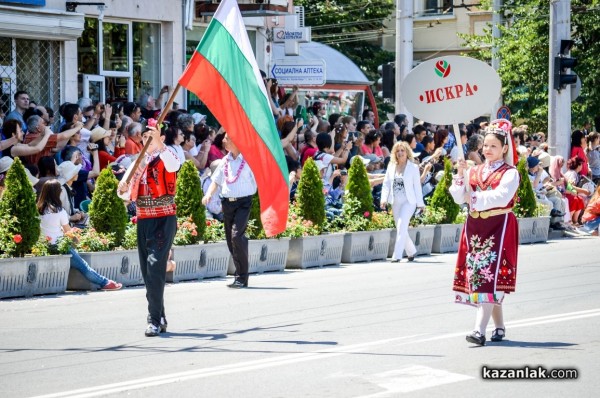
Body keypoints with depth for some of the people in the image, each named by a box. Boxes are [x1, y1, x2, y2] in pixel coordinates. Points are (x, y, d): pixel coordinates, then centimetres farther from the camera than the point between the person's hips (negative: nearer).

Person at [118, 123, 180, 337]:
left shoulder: (166, 157, -3)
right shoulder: (139, 161, 14)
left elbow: (173, 165, -29)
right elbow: (125, 193, 17)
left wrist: (159, 143, -40)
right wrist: (123, 191, -7)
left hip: (163, 220, -6)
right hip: (143, 220, 7)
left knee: (155, 269, -16)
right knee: (147, 272, 8)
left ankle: (155, 320, -15)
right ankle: (160, 318, 17)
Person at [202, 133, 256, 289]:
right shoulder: (225, 160, 14)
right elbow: (216, 180, 21)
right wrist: (209, 194, 4)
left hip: (243, 202, -7)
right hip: (227, 202, 7)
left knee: (237, 236, -20)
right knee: (230, 240, 8)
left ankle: (242, 278, -13)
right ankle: (240, 275, 19)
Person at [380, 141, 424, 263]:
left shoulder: (413, 167, 0)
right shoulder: (391, 166, 9)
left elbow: (417, 186, 0)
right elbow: (386, 183, 8)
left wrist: (420, 203, -3)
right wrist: (384, 199, -5)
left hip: (409, 201, -5)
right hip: (396, 202, 5)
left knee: (401, 227, -17)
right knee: (401, 229, 10)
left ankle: (397, 255, -19)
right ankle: (411, 251, 29)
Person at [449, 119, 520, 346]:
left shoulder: (510, 173, -2)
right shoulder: (474, 171, 14)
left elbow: (501, 197, -18)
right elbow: (459, 198, 5)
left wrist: (475, 198, -15)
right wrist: (460, 175, -8)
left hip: (499, 228, -6)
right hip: (475, 227, 6)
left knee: (489, 276, -14)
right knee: (478, 274, 7)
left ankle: (480, 329, -23)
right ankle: (499, 327, 20)